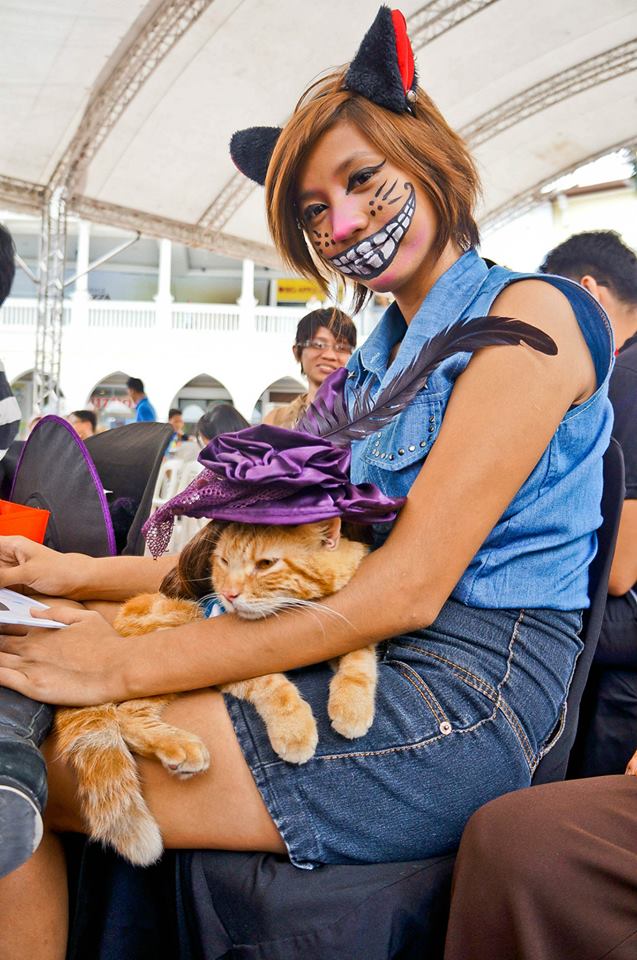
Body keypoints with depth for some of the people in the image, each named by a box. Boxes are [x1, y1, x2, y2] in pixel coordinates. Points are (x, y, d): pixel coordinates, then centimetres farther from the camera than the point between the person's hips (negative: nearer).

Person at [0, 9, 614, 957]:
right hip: (364, 666, 8)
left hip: (470, 693, -8)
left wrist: (129, 665, -18)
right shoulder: (378, 360, 18)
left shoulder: (527, 313, -9)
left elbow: (407, 589, -18)